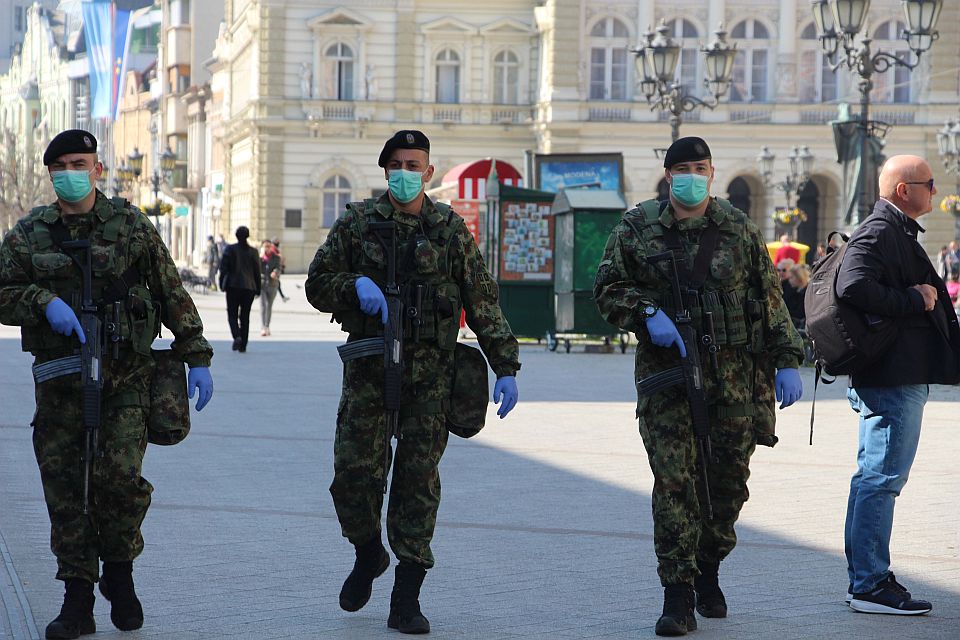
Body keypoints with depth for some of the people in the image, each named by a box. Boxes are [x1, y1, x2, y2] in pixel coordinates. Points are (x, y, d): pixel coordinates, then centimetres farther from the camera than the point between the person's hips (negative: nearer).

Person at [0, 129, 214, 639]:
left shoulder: (130, 225, 5)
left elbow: (172, 294, 8)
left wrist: (197, 358, 5)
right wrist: (44, 301, -13)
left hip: (124, 376, -2)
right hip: (58, 375, 2)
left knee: (118, 476, -15)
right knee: (64, 487, -1)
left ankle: (119, 572, 11)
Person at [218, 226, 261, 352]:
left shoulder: (230, 249, -3)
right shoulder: (253, 252, 3)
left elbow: (223, 268, -6)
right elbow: (257, 272, 5)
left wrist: (222, 284, 1)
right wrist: (257, 289, 12)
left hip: (233, 286, -2)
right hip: (249, 287, 2)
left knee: (232, 314, 5)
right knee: (245, 316, 7)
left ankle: (237, 336, -21)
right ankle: (243, 345, 5)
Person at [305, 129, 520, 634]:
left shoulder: (450, 229, 6)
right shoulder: (357, 223, 7)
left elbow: (483, 303, 5)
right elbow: (317, 285, 10)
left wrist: (505, 366, -1)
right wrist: (357, 285, -11)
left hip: (430, 372, 0)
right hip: (368, 369, 1)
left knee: (419, 477, -2)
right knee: (354, 469, -5)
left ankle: (406, 601, 2)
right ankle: (367, 553, 26)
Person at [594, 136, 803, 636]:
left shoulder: (738, 229, 6)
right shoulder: (637, 228, 3)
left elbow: (770, 299, 9)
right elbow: (607, 287, 5)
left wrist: (787, 361, 4)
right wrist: (646, 313, -13)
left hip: (733, 371, 2)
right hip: (665, 369, -2)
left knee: (729, 477, 6)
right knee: (673, 479, -8)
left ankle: (708, 571, 28)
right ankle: (677, 595, -5)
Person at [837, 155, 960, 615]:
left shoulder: (896, 233, 20)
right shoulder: (878, 232, -13)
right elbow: (853, 286, -28)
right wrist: (914, 301, -19)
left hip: (903, 376, 11)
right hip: (892, 376, -11)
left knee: (877, 477, 14)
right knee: (881, 477, -9)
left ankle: (866, 578, 21)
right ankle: (870, 585, -6)